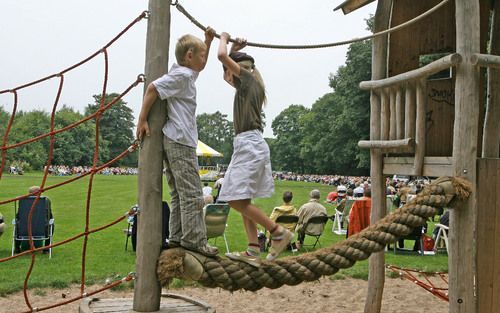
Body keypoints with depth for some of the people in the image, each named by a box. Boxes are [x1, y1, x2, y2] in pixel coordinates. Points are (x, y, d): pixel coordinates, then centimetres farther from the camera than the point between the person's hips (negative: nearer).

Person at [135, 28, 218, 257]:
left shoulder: (187, 73, 19)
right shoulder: (181, 75, -10)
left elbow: (200, 65, 40)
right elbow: (153, 88, -18)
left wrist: (208, 41, 28)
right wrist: (142, 121, -17)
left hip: (174, 142, 10)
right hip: (180, 142, -10)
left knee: (179, 194, 12)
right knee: (192, 194, -8)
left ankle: (177, 238, 15)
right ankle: (194, 240, -5)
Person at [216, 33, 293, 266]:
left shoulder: (248, 78, -3)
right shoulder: (247, 85, 21)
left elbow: (222, 56, -12)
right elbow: (226, 76, 38)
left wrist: (224, 38, 8)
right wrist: (235, 49, 29)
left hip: (249, 143, -10)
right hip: (247, 144, 10)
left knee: (236, 200, -13)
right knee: (242, 201, 7)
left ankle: (279, 232, -7)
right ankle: (253, 251, 5)